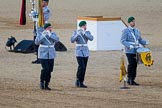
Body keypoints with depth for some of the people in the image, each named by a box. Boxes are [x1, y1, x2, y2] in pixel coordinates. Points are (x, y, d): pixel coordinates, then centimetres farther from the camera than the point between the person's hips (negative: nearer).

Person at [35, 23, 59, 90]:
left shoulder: (53, 34, 5)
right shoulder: (40, 34, -3)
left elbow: (57, 39, -14)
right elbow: (36, 42, -17)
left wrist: (50, 35, -24)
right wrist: (43, 36, -25)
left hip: (51, 55, 4)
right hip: (43, 55, -4)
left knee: (49, 70, 1)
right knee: (45, 69, -16)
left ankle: (46, 85, 10)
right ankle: (42, 82, 4)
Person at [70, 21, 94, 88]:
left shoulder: (87, 32, 6)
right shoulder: (75, 32, -1)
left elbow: (91, 38, -13)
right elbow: (72, 40, -14)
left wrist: (84, 33, -22)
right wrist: (77, 34, -26)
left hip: (85, 52, 4)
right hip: (79, 52, -4)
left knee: (84, 68, 5)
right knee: (81, 67, -17)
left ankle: (81, 82, 12)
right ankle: (77, 81, -7)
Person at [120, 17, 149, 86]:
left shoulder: (137, 31, 16)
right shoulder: (126, 31, -3)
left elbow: (140, 40, 21)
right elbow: (123, 40, -9)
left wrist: (145, 42, 0)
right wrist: (129, 45, -24)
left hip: (136, 51, 6)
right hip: (129, 51, -6)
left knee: (135, 65, 3)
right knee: (131, 64, -16)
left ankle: (132, 80, 8)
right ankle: (129, 79, -7)